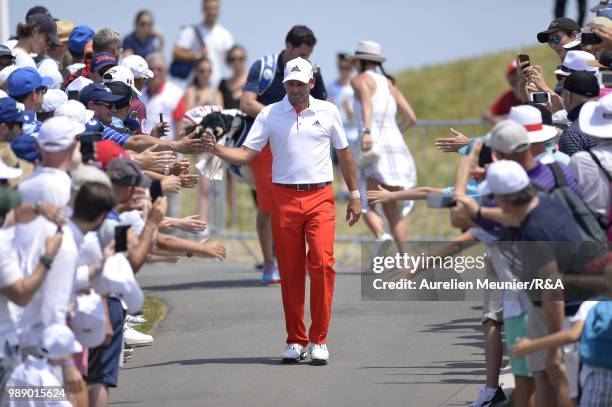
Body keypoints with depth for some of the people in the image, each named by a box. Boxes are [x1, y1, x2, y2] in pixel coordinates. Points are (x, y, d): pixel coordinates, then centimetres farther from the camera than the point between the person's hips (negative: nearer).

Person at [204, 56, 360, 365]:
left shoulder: (328, 112, 7)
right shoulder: (270, 114, 5)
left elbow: (344, 153, 16)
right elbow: (246, 153, 1)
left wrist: (354, 195, 15)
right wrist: (216, 150, -17)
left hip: (320, 197, -1)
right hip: (284, 198, 1)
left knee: (322, 263, -13)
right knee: (290, 271, 3)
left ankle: (319, 340, -6)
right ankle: (295, 341, 12)